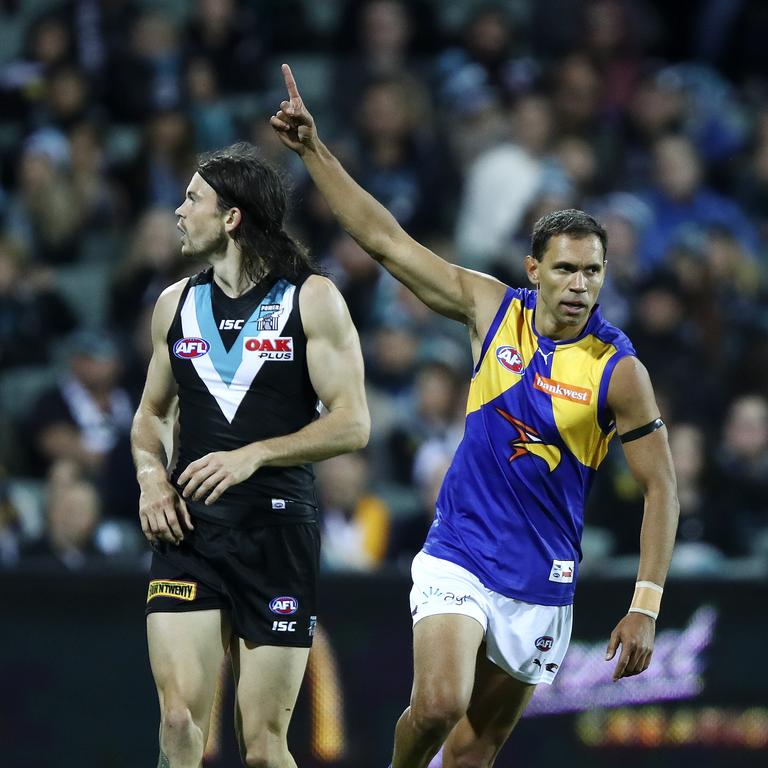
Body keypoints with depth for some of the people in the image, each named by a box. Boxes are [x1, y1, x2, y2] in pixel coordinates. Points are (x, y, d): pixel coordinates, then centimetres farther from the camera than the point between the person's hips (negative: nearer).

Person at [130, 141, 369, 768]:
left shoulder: (312, 299, 0)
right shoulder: (176, 304, 14)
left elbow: (352, 424, -6)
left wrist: (253, 455, -17)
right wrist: (151, 476, 3)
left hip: (277, 530, -3)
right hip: (187, 529, 3)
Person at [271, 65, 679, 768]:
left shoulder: (618, 370, -10)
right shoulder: (492, 310, -3)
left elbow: (660, 487, -6)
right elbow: (385, 239, 0)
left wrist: (645, 608, -13)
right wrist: (313, 149, -4)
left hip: (540, 583, 0)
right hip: (457, 558, 0)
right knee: (439, 704, -22)